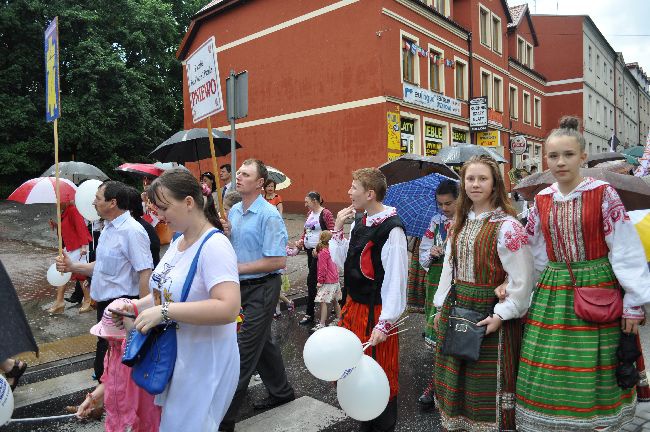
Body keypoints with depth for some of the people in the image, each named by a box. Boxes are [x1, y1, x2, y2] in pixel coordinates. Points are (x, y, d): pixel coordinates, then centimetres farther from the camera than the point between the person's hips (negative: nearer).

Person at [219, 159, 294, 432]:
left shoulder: (269, 215, -18)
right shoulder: (233, 211, 7)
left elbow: (278, 261, -22)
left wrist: (238, 268, -18)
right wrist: (225, 233, -5)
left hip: (261, 289, -8)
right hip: (241, 287, 8)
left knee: (244, 351, -3)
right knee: (262, 343, 20)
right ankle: (281, 392, 40)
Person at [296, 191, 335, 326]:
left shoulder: (325, 213, -12)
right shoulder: (310, 213, 12)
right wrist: (301, 240, 5)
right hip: (309, 249, 8)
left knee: (311, 280, -7)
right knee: (313, 278, 12)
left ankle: (309, 314, -1)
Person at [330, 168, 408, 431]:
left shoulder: (391, 229, -18)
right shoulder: (359, 222, 7)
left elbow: (396, 279, -19)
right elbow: (342, 261, 11)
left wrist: (385, 323, -21)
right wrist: (338, 229, 1)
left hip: (376, 313, -8)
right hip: (354, 306, 8)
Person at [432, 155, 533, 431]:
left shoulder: (507, 226, -12)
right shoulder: (459, 223, 9)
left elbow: (521, 279, -14)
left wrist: (500, 315, -18)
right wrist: (441, 307, 13)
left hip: (489, 313, -6)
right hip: (456, 310, 6)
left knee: (488, 382, 4)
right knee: (456, 379, 15)